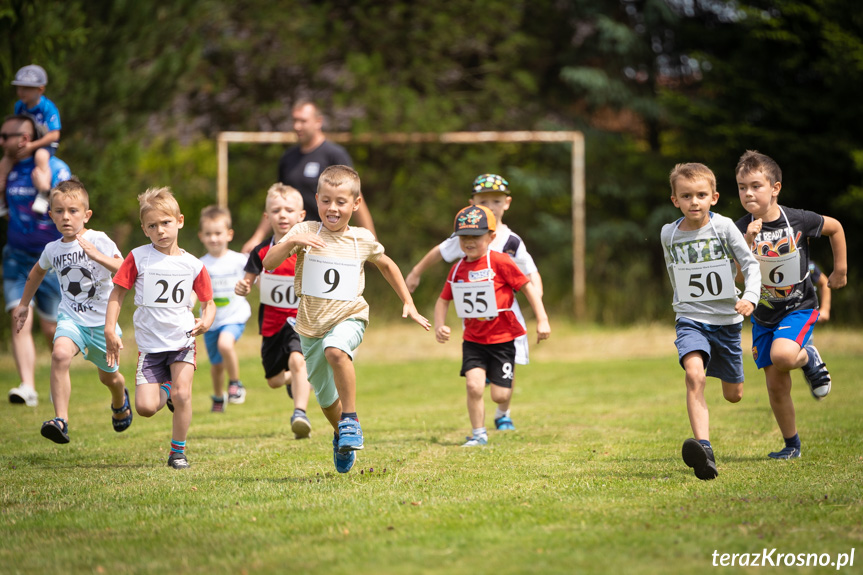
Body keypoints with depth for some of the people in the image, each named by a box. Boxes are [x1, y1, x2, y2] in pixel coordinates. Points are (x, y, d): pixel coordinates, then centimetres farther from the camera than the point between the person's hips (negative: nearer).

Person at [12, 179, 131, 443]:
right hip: (71, 317, 1)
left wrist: (98, 256, -37)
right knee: (60, 354, -31)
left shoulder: (99, 241, -13)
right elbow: (37, 272, 24)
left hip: (102, 320, -1)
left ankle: (120, 400, 56)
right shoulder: (52, 249, 0)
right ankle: (61, 420, -33)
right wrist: (24, 303, 30)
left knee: (109, 376, 17)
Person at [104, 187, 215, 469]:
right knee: (145, 407, -8)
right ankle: (165, 390, 28)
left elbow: (208, 302, 10)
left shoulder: (192, 265, 1)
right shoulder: (138, 258, -2)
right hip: (149, 344, 0)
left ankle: (178, 451, 1)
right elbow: (118, 293, 2)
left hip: (183, 340, 0)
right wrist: (110, 330, -7)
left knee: (182, 394, -19)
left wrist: (206, 319, -12)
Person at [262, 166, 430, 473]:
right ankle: (341, 434, 47)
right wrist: (292, 241, -33)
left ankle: (351, 420, -24)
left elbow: (387, 265, 18)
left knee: (336, 350, -37)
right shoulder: (305, 231, -7)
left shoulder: (362, 240, -2)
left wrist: (408, 304, 16)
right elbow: (269, 263, -16)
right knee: (326, 398, 14)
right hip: (311, 326, 2)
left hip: (348, 318, -2)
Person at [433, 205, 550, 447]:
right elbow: (443, 300, 13)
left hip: (502, 338, -3)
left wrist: (542, 320, -13)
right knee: (473, 384, -17)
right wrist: (439, 326, -4)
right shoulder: (458, 270, 1)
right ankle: (478, 434, 1)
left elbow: (528, 287, -9)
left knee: (500, 396, -2)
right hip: (473, 340, 3)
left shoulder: (500, 262, -12)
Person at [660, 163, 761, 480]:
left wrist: (750, 297, -20)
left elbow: (750, 264, -4)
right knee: (694, 374, -28)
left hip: (726, 319, 0)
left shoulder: (724, 227, -7)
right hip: (690, 320, 0)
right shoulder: (669, 234, 0)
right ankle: (704, 452, -38)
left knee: (733, 394, 14)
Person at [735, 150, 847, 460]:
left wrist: (840, 270, 8)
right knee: (776, 385, 6)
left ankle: (809, 358, 2)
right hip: (763, 314, 3)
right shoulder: (742, 230, -12)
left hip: (799, 307, -3)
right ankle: (791, 445, 24)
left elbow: (835, 227, 4)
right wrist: (749, 243, -32)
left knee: (781, 355, -32)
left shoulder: (799, 220, -16)